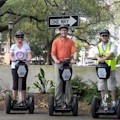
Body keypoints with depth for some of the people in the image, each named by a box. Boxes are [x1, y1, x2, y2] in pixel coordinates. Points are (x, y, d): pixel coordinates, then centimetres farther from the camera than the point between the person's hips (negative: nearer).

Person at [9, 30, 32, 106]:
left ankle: (23, 100, 9)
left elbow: (29, 55, -2)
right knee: (16, 84, -4)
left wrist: (28, 59, -25)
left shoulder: (26, 46, 8)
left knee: (23, 83, 3)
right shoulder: (13, 46, 8)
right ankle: (14, 100, 2)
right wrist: (14, 59, -26)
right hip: (15, 67, -1)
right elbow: (10, 56, -4)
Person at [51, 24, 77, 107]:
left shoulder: (71, 42, 10)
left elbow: (74, 51, -3)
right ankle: (58, 101, -2)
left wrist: (74, 59, -22)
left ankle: (68, 102, 6)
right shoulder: (56, 41, 8)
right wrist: (55, 60, -18)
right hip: (58, 64, -1)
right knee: (58, 82, -4)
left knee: (68, 82, 2)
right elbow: (53, 53, 1)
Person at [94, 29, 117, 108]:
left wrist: (104, 58, -37)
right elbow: (96, 54, -5)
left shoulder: (112, 45, 2)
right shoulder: (98, 46, 14)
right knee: (101, 86, 6)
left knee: (112, 86, -3)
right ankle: (103, 102, 14)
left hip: (110, 68, -4)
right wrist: (99, 58, -30)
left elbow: (111, 53, -17)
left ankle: (114, 102, 3)